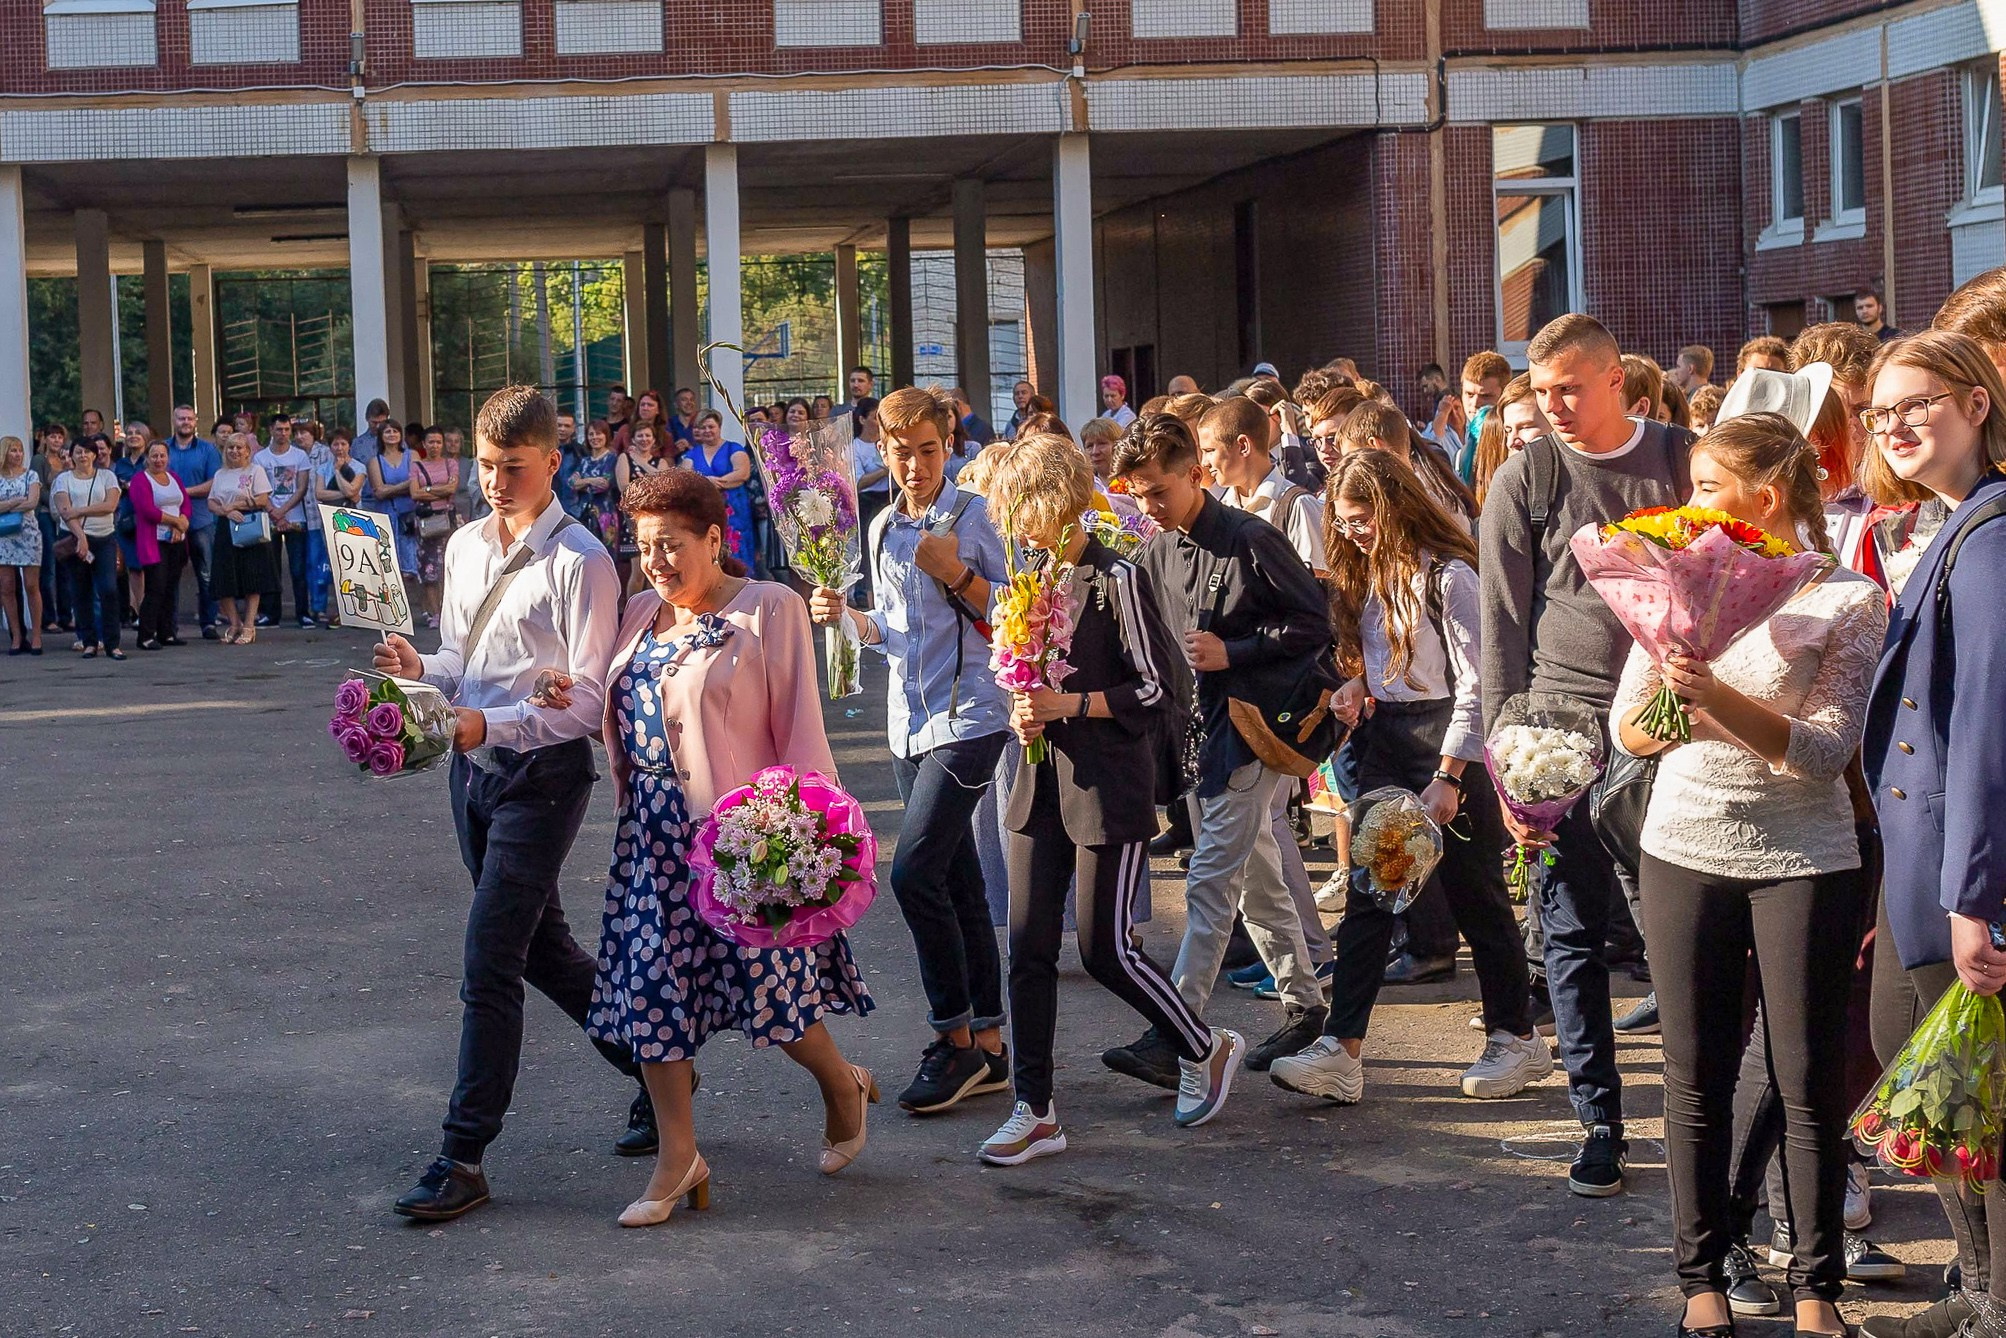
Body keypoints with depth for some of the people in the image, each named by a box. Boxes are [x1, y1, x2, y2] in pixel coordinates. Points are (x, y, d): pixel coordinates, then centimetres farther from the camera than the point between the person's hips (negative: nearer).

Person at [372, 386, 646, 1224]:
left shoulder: (578, 562, -13)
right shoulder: (465, 548, 10)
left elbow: (589, 698, -16)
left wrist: (488, 724, -28)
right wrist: (421, 671, -4)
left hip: (543, 771, -8)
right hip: (474, 768, 8)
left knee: (489, 963, -9)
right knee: (540, 947, 18)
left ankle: (464, 1157, -3)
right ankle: (653, 1065, 36)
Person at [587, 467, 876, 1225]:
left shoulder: (769, 610, -6)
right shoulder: (641, 615, 12)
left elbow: (799, 729, -9)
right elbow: (616, 717, 16)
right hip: (653, 836, 6)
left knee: (765, 984, -2)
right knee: (651, 987, 3)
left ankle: (843, 1087, 28)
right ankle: (678, 1158, 13)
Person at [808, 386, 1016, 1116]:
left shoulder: (975, 516, -5)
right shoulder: (884, 528, 14)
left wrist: (957, 573, -18)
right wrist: (846, 615, 4)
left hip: (969, 718, -7)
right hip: (910, 724, 7)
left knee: (914, 871, -17)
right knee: (957, 884, 10)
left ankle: (955, 1038, -6)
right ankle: (987, 1045, 16)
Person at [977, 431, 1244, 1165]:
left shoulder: (1116, 580, -11)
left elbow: (1161, 694, -10)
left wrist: (1074, 704, -19)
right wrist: (1022, 713, 1)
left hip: (1108, 787, -6)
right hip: (1040, 785, 6)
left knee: (1106, 950, -2)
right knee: (1028, 948, 3)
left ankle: (1207, 1050, 23)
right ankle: (1035, 1112, 10)